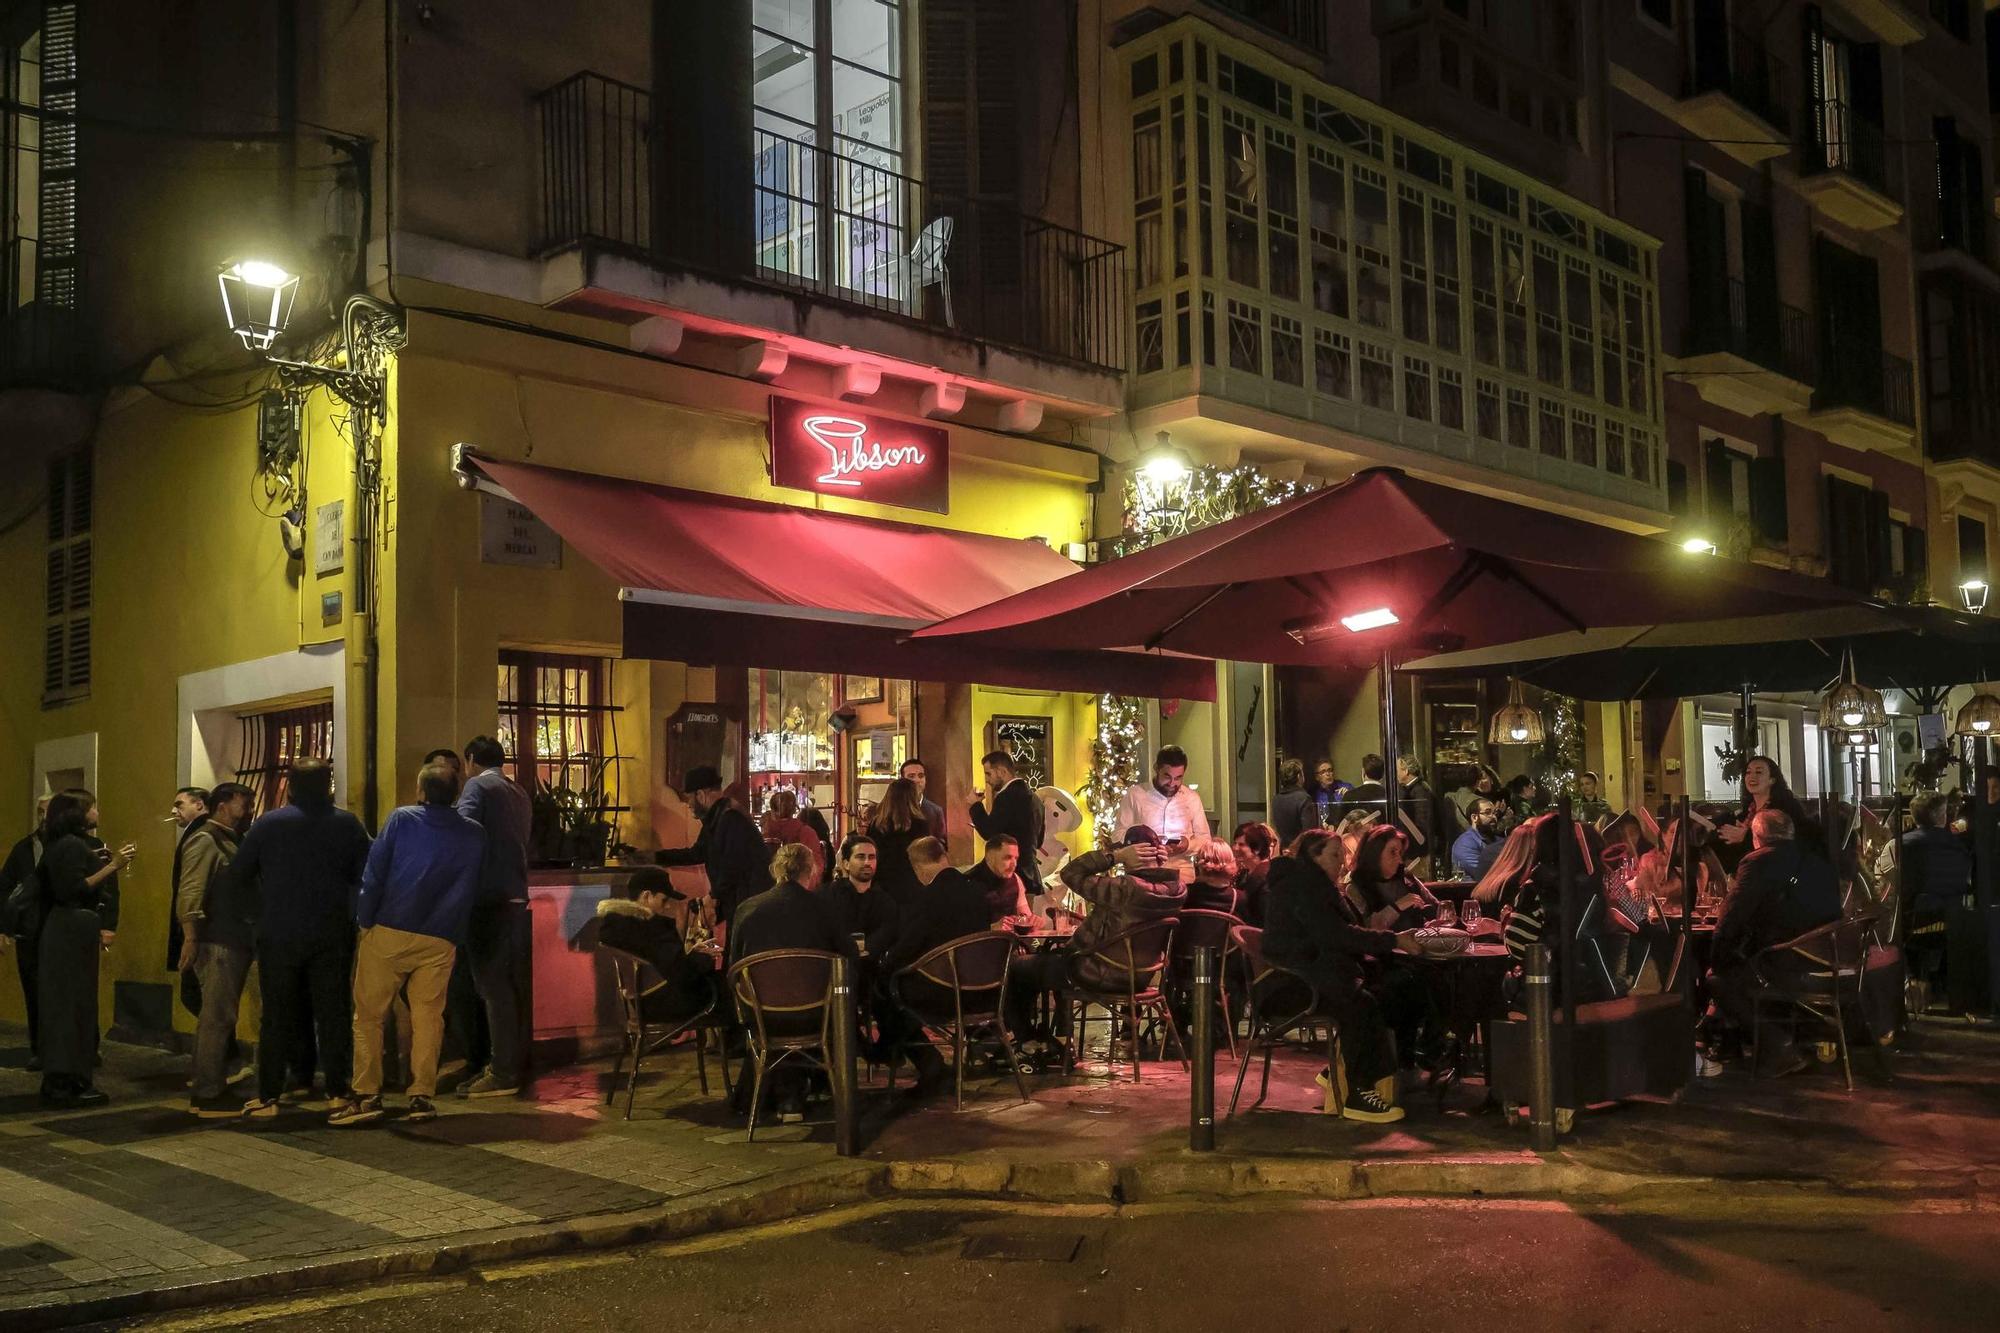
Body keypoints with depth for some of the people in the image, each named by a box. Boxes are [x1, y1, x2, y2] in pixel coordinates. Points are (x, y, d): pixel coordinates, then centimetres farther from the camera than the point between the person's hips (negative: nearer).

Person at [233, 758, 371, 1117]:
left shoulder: (269, 823, -1)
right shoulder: (347, 824, 0)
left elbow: (240, 874, 2)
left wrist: (264, 909, 12)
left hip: (279, 935, 0)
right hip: (333, 935, 0)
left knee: (277, 1014, 7)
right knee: (333, 1013, 7)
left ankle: (268, 1095, 8)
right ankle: (337, 1090, 8)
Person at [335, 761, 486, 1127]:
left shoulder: (401, 819, 0)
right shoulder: (475, 835, 8)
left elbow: (373, 873, -3)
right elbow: (472, 891, 11)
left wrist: (365, 920, 2)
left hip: (388, 932, -2)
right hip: (441, 940, 2)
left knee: (368, 1014, 7)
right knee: (428, 1017, 7)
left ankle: (367, 1095, 4)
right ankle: (422, 1096, 4)